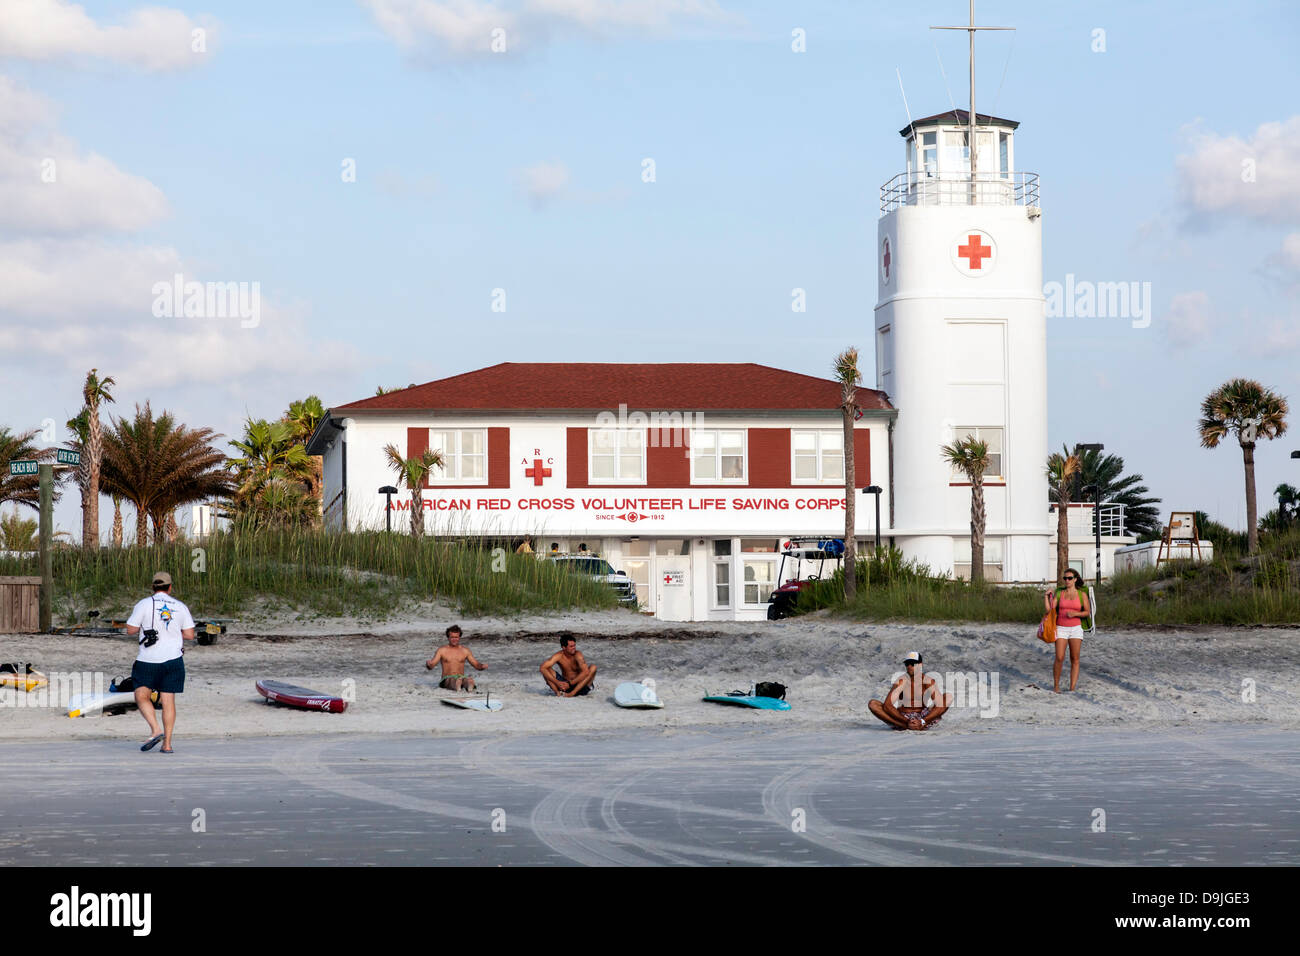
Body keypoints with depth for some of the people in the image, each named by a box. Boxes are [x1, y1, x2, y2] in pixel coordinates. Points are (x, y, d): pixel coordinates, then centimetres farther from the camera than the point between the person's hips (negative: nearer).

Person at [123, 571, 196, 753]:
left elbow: (130, 630, -3)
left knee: (142, 696, 7)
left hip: (148, 660, -3)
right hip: (173, 659, 3)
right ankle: (167, 743, 3)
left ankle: (155, 730, -14)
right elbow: (190, 635, 4)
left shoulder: (143, 605, -4)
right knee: (168, 700, 5)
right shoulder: (180, 607, 5)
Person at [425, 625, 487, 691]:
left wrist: (482, 666, -10)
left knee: (469, 680, -34)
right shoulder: (442, 650, 6)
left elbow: (476, 665, 13)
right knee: (452, 681, -39)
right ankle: (456, 686, -73)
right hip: (447, 679, -2)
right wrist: (428, 664, -25)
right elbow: (431, 666, 0)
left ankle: (469, 684, -69)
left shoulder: (465, 651, 12)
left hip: (461, 678, 2)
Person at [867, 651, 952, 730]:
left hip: (923, 718, 0)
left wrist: (922, 722, -27)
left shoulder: (928, 681, -5)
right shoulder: (901, 681, -6)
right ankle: (906, 725, -32)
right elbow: (887, 705, -18)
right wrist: (907, 722, -28)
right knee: (872, 704, -22)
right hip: (902, 718, 0)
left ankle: (922, 725, -28)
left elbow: (940, 705, -16)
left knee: (949, 697, -18)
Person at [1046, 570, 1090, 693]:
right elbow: (1049, 610, -2)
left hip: (1075, 629, 0)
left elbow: (1087, 612, 3)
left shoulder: (1082, 595, 0)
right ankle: (1056, 685, 8)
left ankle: (1072, 689, 3)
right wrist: (1046, 596, -14)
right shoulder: (1058, 593, 2)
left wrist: (1075, 613, -14)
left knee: (1075, 659, -1)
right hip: (1061, 629, 0)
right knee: (1059, 659, -11)